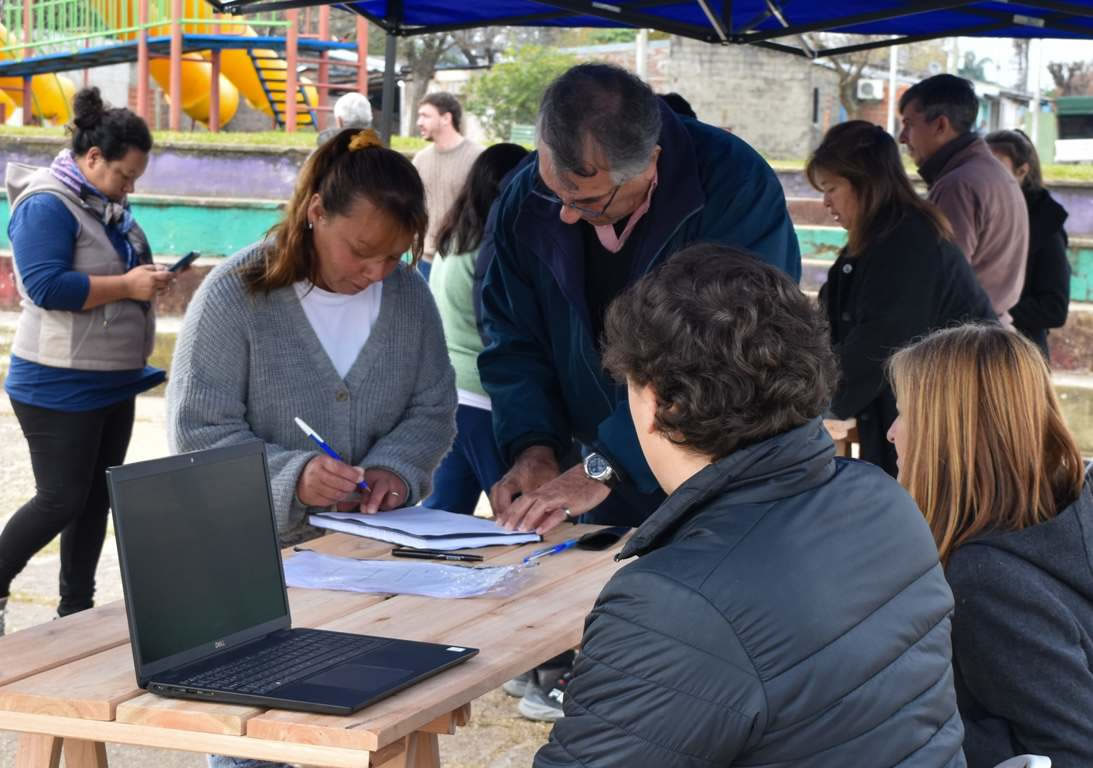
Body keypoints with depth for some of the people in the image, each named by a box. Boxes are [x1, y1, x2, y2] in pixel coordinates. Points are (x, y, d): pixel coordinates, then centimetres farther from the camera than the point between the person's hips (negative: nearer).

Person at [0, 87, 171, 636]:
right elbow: (46, 285, -26)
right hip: (59, 386, -9)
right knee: (61, 500, -6)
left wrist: (149, 277, 5)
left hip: (112, 382, 9)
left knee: (97, 497, 12)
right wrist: (128, 286, -23)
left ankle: (76, 609, 22)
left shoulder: (107, 205, 11)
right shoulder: (46, 205, -17)